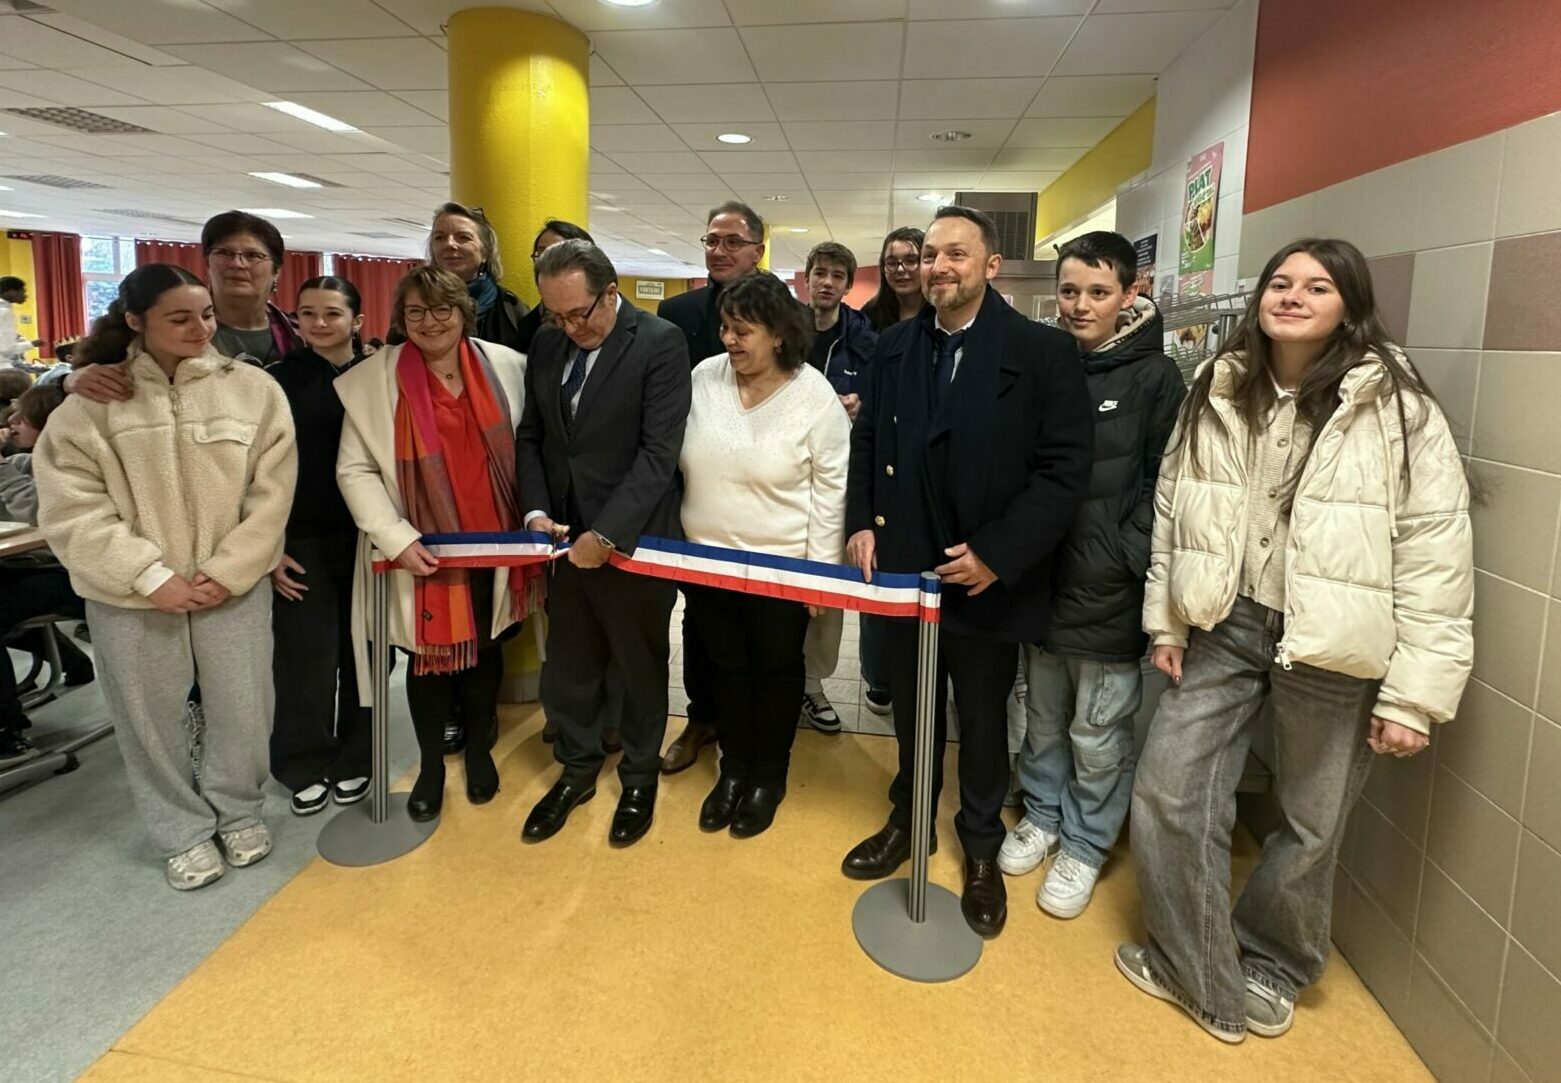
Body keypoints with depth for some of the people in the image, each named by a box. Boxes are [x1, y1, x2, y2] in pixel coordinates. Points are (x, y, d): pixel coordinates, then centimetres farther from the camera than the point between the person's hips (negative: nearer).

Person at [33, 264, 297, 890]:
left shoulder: (253, 389, -3)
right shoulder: (93, 400, -3)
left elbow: (271, 494, -3)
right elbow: (70, 504, -6)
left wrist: (227, 571, -10)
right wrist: (150, 575, -13)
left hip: (233, 586, 0)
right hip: (134, 594, 0)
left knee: (244, 710, 9)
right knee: (151, 718, 11)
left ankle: (237, 811, 35)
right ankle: (183, 832, 32)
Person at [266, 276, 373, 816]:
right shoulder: (276, 380, 1)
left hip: (366, 541, 1)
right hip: (300, 543, -1)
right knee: (305, 663, 2)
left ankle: (354, 760, 26)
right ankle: (307, 768, 22)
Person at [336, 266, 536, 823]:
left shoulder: (506, 365, -1)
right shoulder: (371, 379, -6)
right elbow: (355, 470, -6)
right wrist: (397, 539, -16)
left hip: (495, 543, 2)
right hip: (423, 551, -2)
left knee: (484, 648, 16)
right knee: (430, 656, 8)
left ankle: (479, 751, 37)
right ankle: (431, 765, 30)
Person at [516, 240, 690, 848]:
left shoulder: (660, 344, -12)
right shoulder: (546, 345, 6)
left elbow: (659, 452, -18)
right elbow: (530, 436, 11)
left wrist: (606, 534, -22)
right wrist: (536, 510, -4)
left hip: (633, 539, -5)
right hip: (565, 537, 5)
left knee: (640, 668, 12)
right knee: (567, 665, 14)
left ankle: (639, 778, 34)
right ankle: (577, 769, 37)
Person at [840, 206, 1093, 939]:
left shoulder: (1043, 351, -10)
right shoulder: (894, 346, 5)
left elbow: (1064, 469, -14)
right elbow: (867, 438, 11)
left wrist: (996, 554, -20)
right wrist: (861, 523, -2)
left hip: (987, 579, -3)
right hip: (903, 568, 4)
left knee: (983, 720, 15)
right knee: (910, 708, 20)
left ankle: (981, 847, 37)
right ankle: (908, 819, 43)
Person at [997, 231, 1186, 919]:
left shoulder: (1155, 377, -5)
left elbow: (1165, 482, -6)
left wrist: (1124, 560, -12)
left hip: (1110, 593, -4)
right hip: (1044, 579, 4)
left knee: (1098, 735, 8)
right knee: (1042, 717, 18)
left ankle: (1085, 845, 28)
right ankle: (1042, 816, 38)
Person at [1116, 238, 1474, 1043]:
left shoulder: (1397, 410, -12)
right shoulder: (1216, 393, 3)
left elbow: (1436, 560, -12)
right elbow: (1172, 509, 8)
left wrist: (1413, 694, -13)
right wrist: (1165, 620, 7)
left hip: (1334, 649, -3)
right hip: (1225, 626, 4)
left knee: (1309, 825, 13)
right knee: (1167, 795, 4)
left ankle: (1269, 966, 42)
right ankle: (1199, 972, 27)